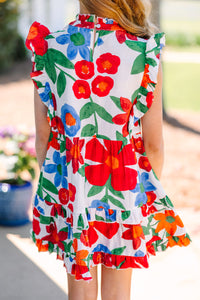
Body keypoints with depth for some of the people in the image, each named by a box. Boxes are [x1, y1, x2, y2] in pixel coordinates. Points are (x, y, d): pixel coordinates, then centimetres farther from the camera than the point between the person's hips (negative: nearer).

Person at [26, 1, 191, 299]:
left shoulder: (48, 48, -9)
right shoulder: (145, 53, -14)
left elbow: (43, 136, -3)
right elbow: (154, 144, -8)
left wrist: (51, 183, 13)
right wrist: (151, 191, 10)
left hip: (69, 184, 1)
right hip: (125, 185, -1)